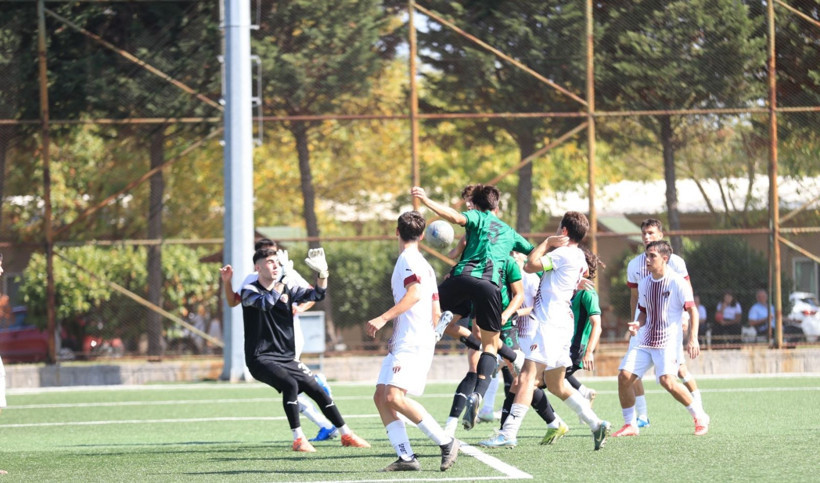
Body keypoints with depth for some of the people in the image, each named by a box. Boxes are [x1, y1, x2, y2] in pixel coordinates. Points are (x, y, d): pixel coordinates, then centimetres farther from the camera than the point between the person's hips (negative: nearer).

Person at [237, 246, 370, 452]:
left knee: (318, 391, 3)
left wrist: (322, 273, -12)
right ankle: (298, 439, -23)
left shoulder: (287, 288, 9)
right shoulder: (249, 291, -7)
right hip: (261, 358, -6)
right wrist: (283, 279, -30)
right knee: (290, 385, -30)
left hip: (287, 357, 6)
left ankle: (346, 435, 15)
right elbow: (266, 303, -28)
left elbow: (316, 295, 4)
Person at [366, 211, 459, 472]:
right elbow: (436, 312, 23)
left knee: (394, 397, -20)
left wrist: (383, 318, -25)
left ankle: (446, 442, -13)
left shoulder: (409, 259, -6)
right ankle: (406, 457, -6)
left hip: (413, 343, -10)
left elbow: (415, 294, -22)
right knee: (381, 397, 2)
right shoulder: (423, 264, 22)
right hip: (400, 343, 10)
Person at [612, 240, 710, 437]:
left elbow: (692, 310, -9)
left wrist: (692, 338, -20)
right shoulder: (644, 284, 12)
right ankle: (630, 425, 6)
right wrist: (638, 324, 1)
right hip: (645, 340, 7)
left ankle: (700, 418, -5)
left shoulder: (677, 282, -8)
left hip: (668, 341, -6)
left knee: (667, 380, -25)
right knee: (624, 376, -8)